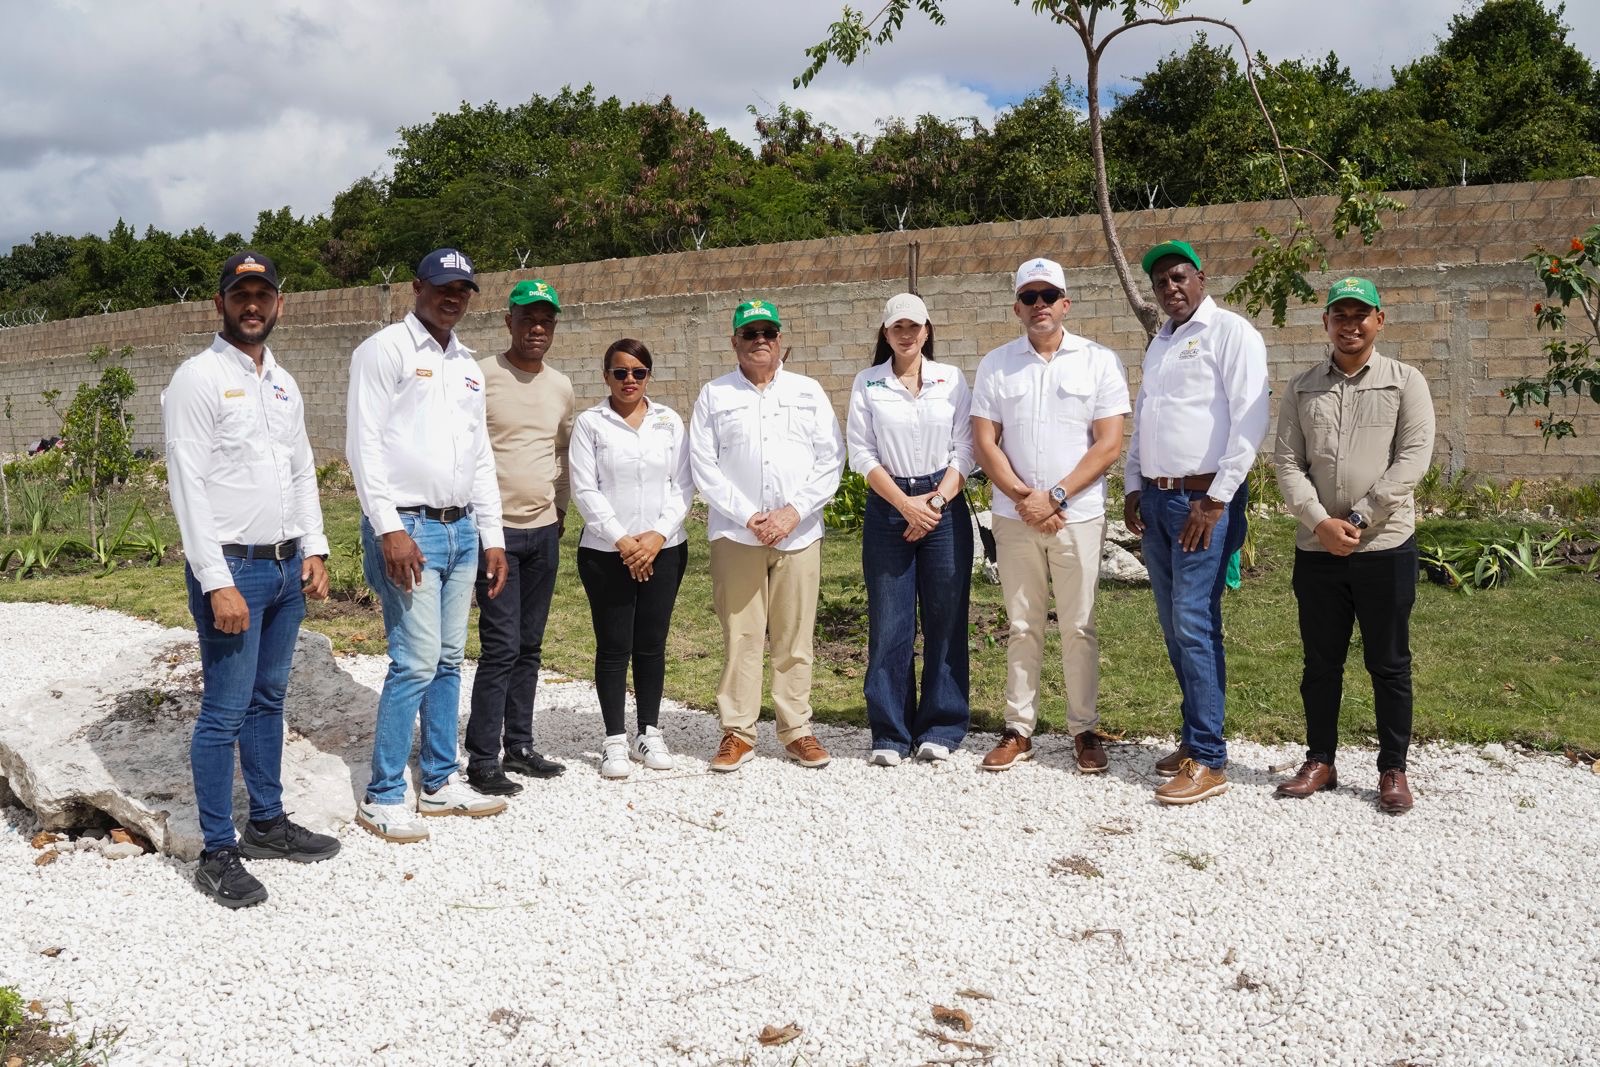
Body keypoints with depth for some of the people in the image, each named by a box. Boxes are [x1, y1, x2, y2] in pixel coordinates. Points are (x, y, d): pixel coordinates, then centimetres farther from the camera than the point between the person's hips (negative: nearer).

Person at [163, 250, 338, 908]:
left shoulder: (284, 384, 14)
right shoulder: (198, 379, -9)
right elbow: (188, 486, -14)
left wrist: (314, 550, 9)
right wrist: (217, 583, -19)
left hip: (288, 567, 7)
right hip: (232, 569, -7)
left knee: (269, 701, 15)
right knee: (225, 713, -2)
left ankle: (268, 824, 27)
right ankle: (217, 854, 7)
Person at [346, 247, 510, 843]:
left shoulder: (467, 366, 18)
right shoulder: (385, 351, -4)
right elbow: (364, 446, -11)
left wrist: (492, 537, 15)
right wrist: (390, 530, -18)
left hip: (461, 530, 7)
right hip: (407, 528, -7)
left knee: (448, 660, 11)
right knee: (416, 662, -9)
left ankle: (441, 783, 21)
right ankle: (383, 797, 3)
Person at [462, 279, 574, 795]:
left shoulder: (561, 386, 11)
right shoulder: (481, 377, -8)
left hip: (544, 531, 6)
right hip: (496, 529, -6)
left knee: (529, 646, 12)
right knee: (501, 646, -8)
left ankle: (519, 747, 22)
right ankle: (482, 761, 2)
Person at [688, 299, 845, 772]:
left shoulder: (809, 392, 11)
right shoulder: (714, 395, 7)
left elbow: (830, 460, 5)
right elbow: (704, 467, 1)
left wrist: (793, 512, -7)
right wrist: (749, 517, -9)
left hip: (799, 534, 1)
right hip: (736, 534, -1)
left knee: (795, 638, 4)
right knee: (740, 636, 0)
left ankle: (797, 731, 14)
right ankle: (737, 733, 9)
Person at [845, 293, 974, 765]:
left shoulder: (951, 379, 7)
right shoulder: (867, 384, 5)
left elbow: (964, 449, 3)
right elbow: (861, 453, -1)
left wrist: (936, 502, -10)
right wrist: (906, 504, -9)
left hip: (945, 506, 0)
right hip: (888, 508, 0)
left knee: (945, 620, 2)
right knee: (888, 623, 0)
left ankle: (941, 726, 13)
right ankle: (890, 733, 8)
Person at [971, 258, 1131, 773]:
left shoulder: (1099, 361, 0)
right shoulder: (995, 364, 6)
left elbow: (1108, 444, -5)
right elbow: (984, 442, 2)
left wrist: (1054, 497, -12)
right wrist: (1024, 499, -10)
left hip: (1078, 517, -2)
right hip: (1014, 517, 2)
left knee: (1079, 628, 5)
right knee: (1022, 627, 9)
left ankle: (1085, 730, 17)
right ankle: (1018, 730, 17)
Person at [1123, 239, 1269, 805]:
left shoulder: (1231, 332, -5)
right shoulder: (1158, 343, 19)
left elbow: (1250, 421, -14)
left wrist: (1216, 500, -17)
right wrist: (1133, 487, 14)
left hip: (1204, 499, -8)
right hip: (1156, 498, 8)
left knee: (1194, 625, -10)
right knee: (1173, 626, 9)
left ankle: (1208, 760, -4)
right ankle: (1195, 738, 20)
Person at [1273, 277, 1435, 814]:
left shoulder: (1406, 382, 2)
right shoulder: (1302, 388, 8)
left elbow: (1413, 458, -8)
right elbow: (1287, 461, 2)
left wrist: (1357, 519, -15)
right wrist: (1320, 522, -12)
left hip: (1386, 547, -2)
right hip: (1316, 548, 2)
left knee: (1389, 664, 6)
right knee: (1320, 662, 11)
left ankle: (1393, 770, 18)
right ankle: (1320, 761, 23)